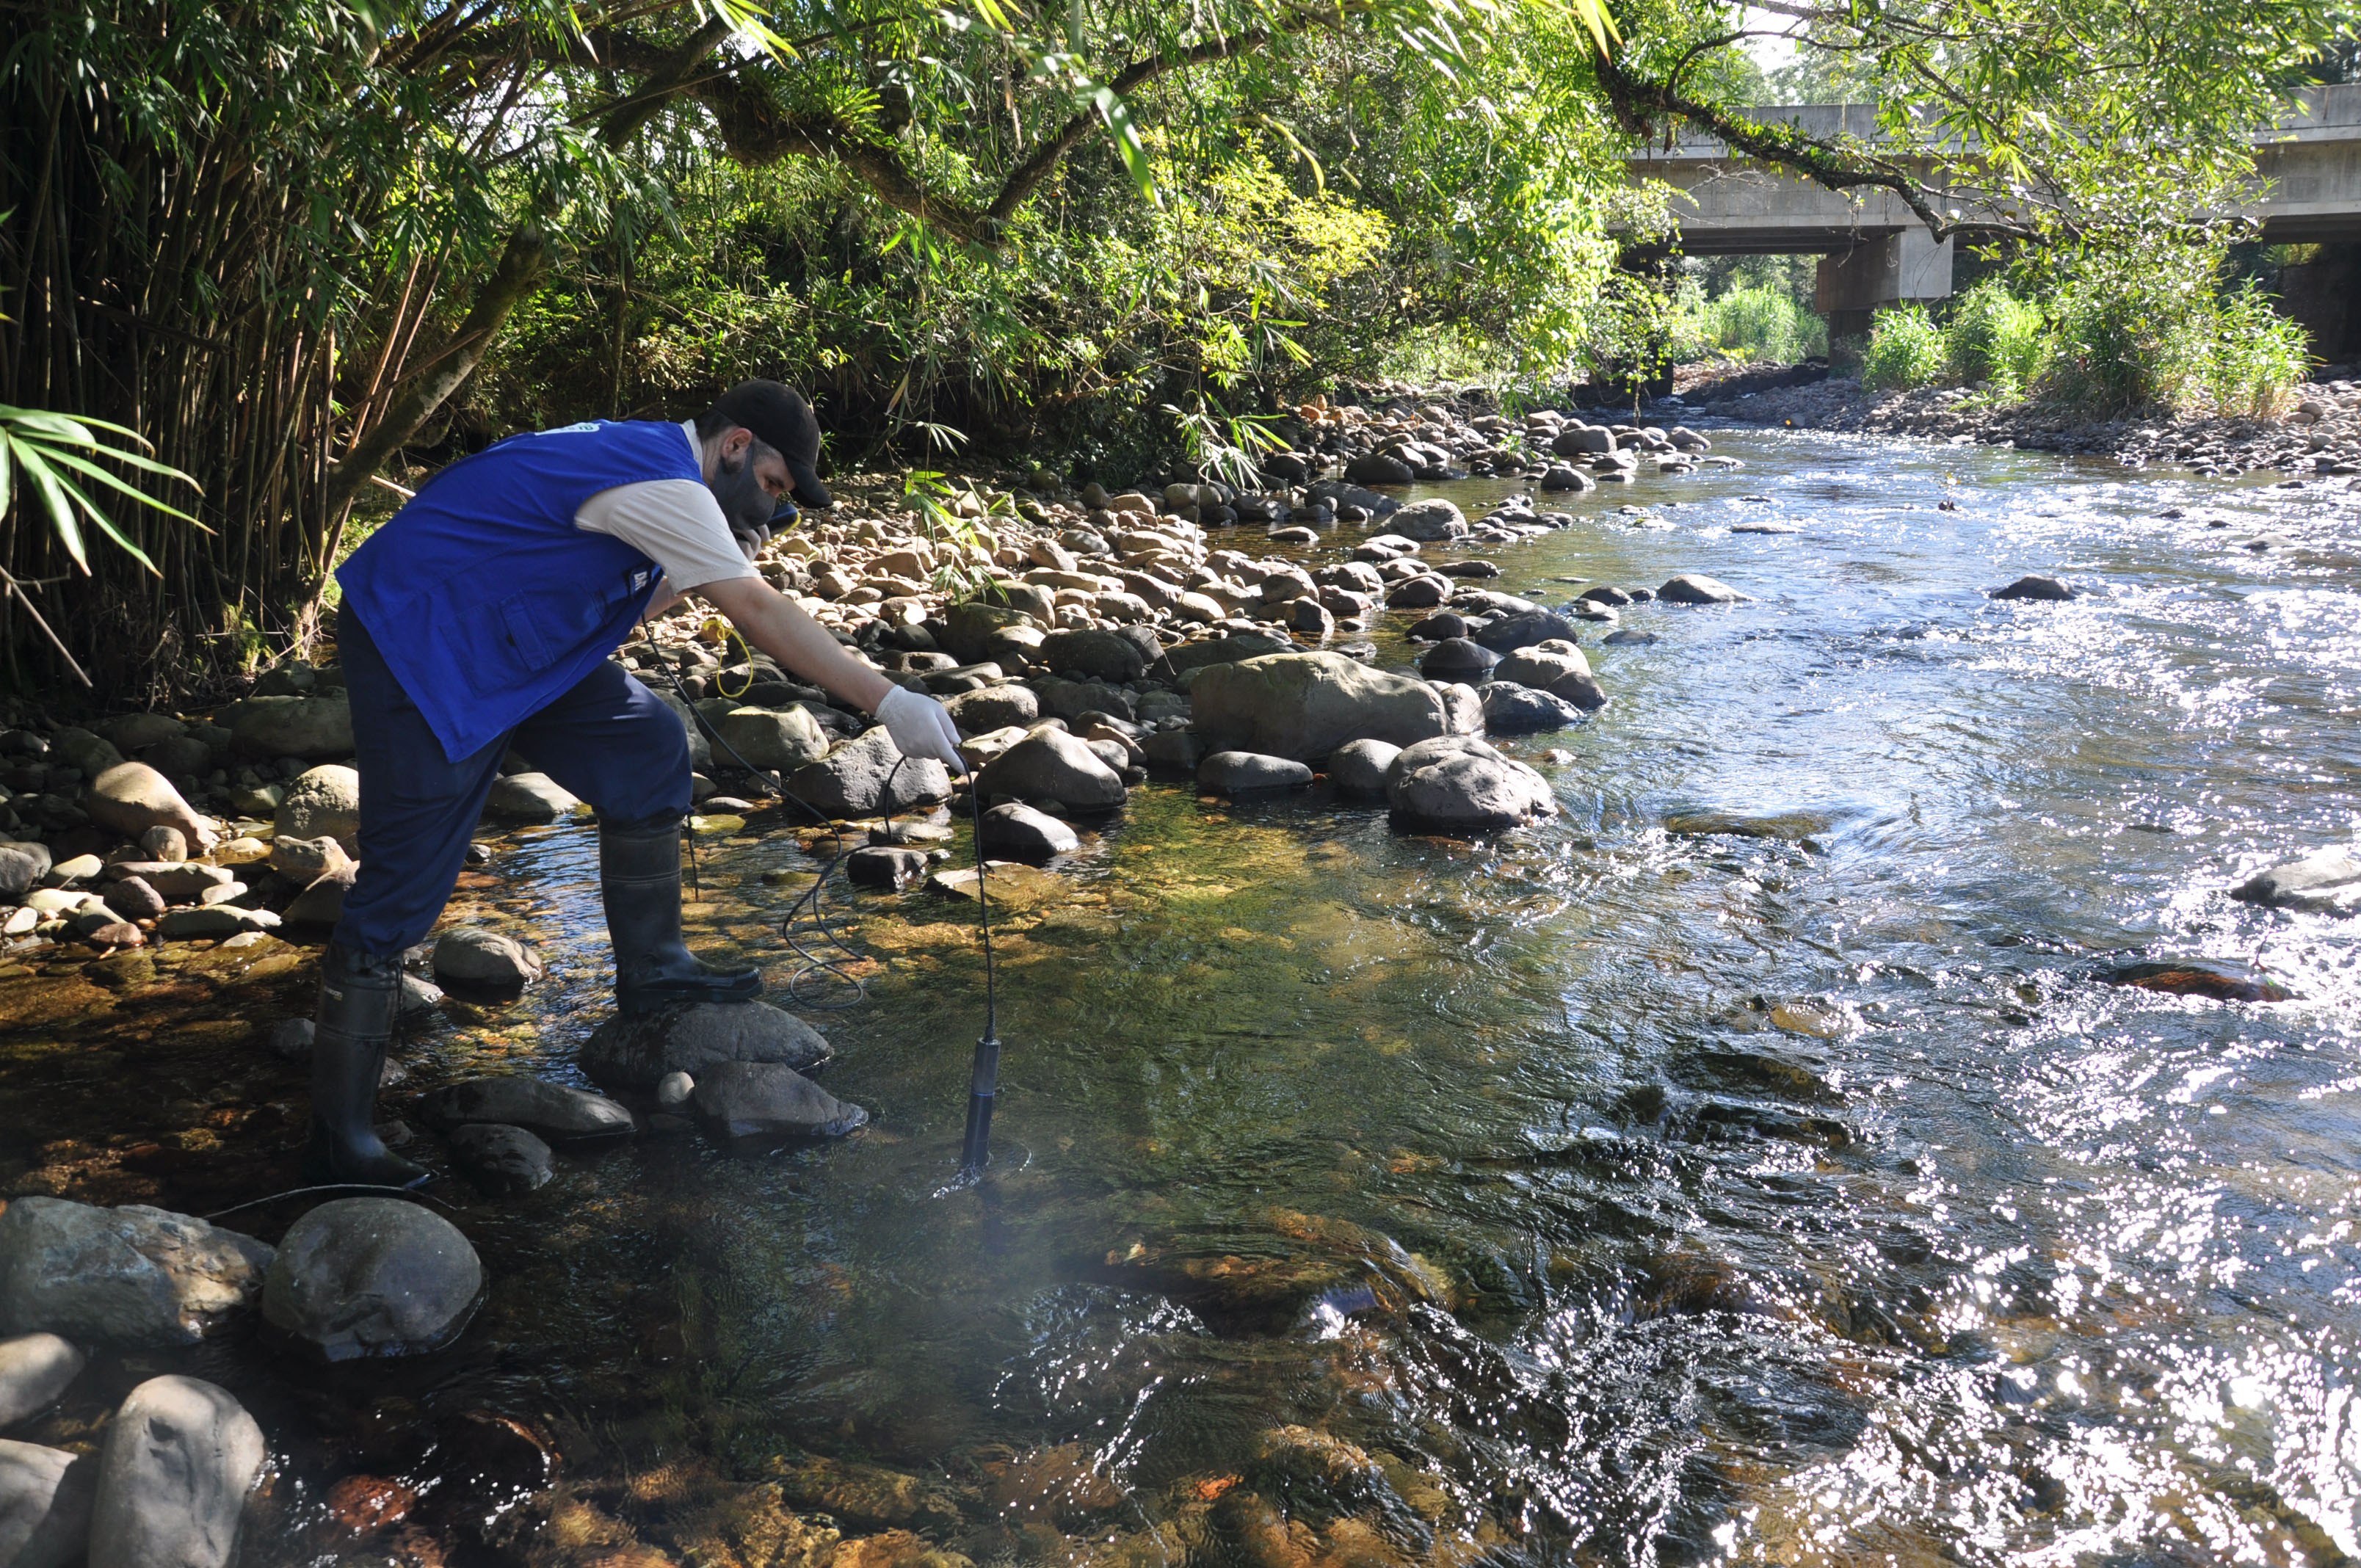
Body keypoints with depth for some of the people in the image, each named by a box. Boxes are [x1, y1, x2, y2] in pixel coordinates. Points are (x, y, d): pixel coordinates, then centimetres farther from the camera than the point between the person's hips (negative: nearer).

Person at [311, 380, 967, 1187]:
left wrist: (722, 564, 1)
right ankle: (339, 1136, -1)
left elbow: (624, 605, 17)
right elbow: (761, 613, -27)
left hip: (504, 642, 10)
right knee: (405, 885, -9)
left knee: (645, 746, 10)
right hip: (416, 645, -10)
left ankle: (651, 967, 22)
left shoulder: (639, 458, 10)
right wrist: (891, 702, -30)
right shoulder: (661, 480, -20)